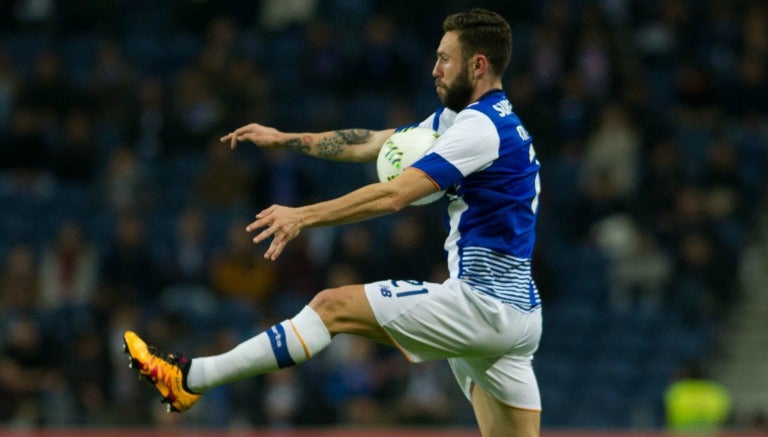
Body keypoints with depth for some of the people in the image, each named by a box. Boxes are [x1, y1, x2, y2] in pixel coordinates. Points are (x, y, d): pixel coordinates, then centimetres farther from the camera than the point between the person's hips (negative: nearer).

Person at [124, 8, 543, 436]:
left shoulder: (480, 127, -13)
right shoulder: (461, 118, 17)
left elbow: (394, 194, -22)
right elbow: (371, 143, 22)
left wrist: (303, 216, -21)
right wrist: (285, 139, 22)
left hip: (484, 304, -9)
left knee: (333, 306, -6)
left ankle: (191, 378, -3)